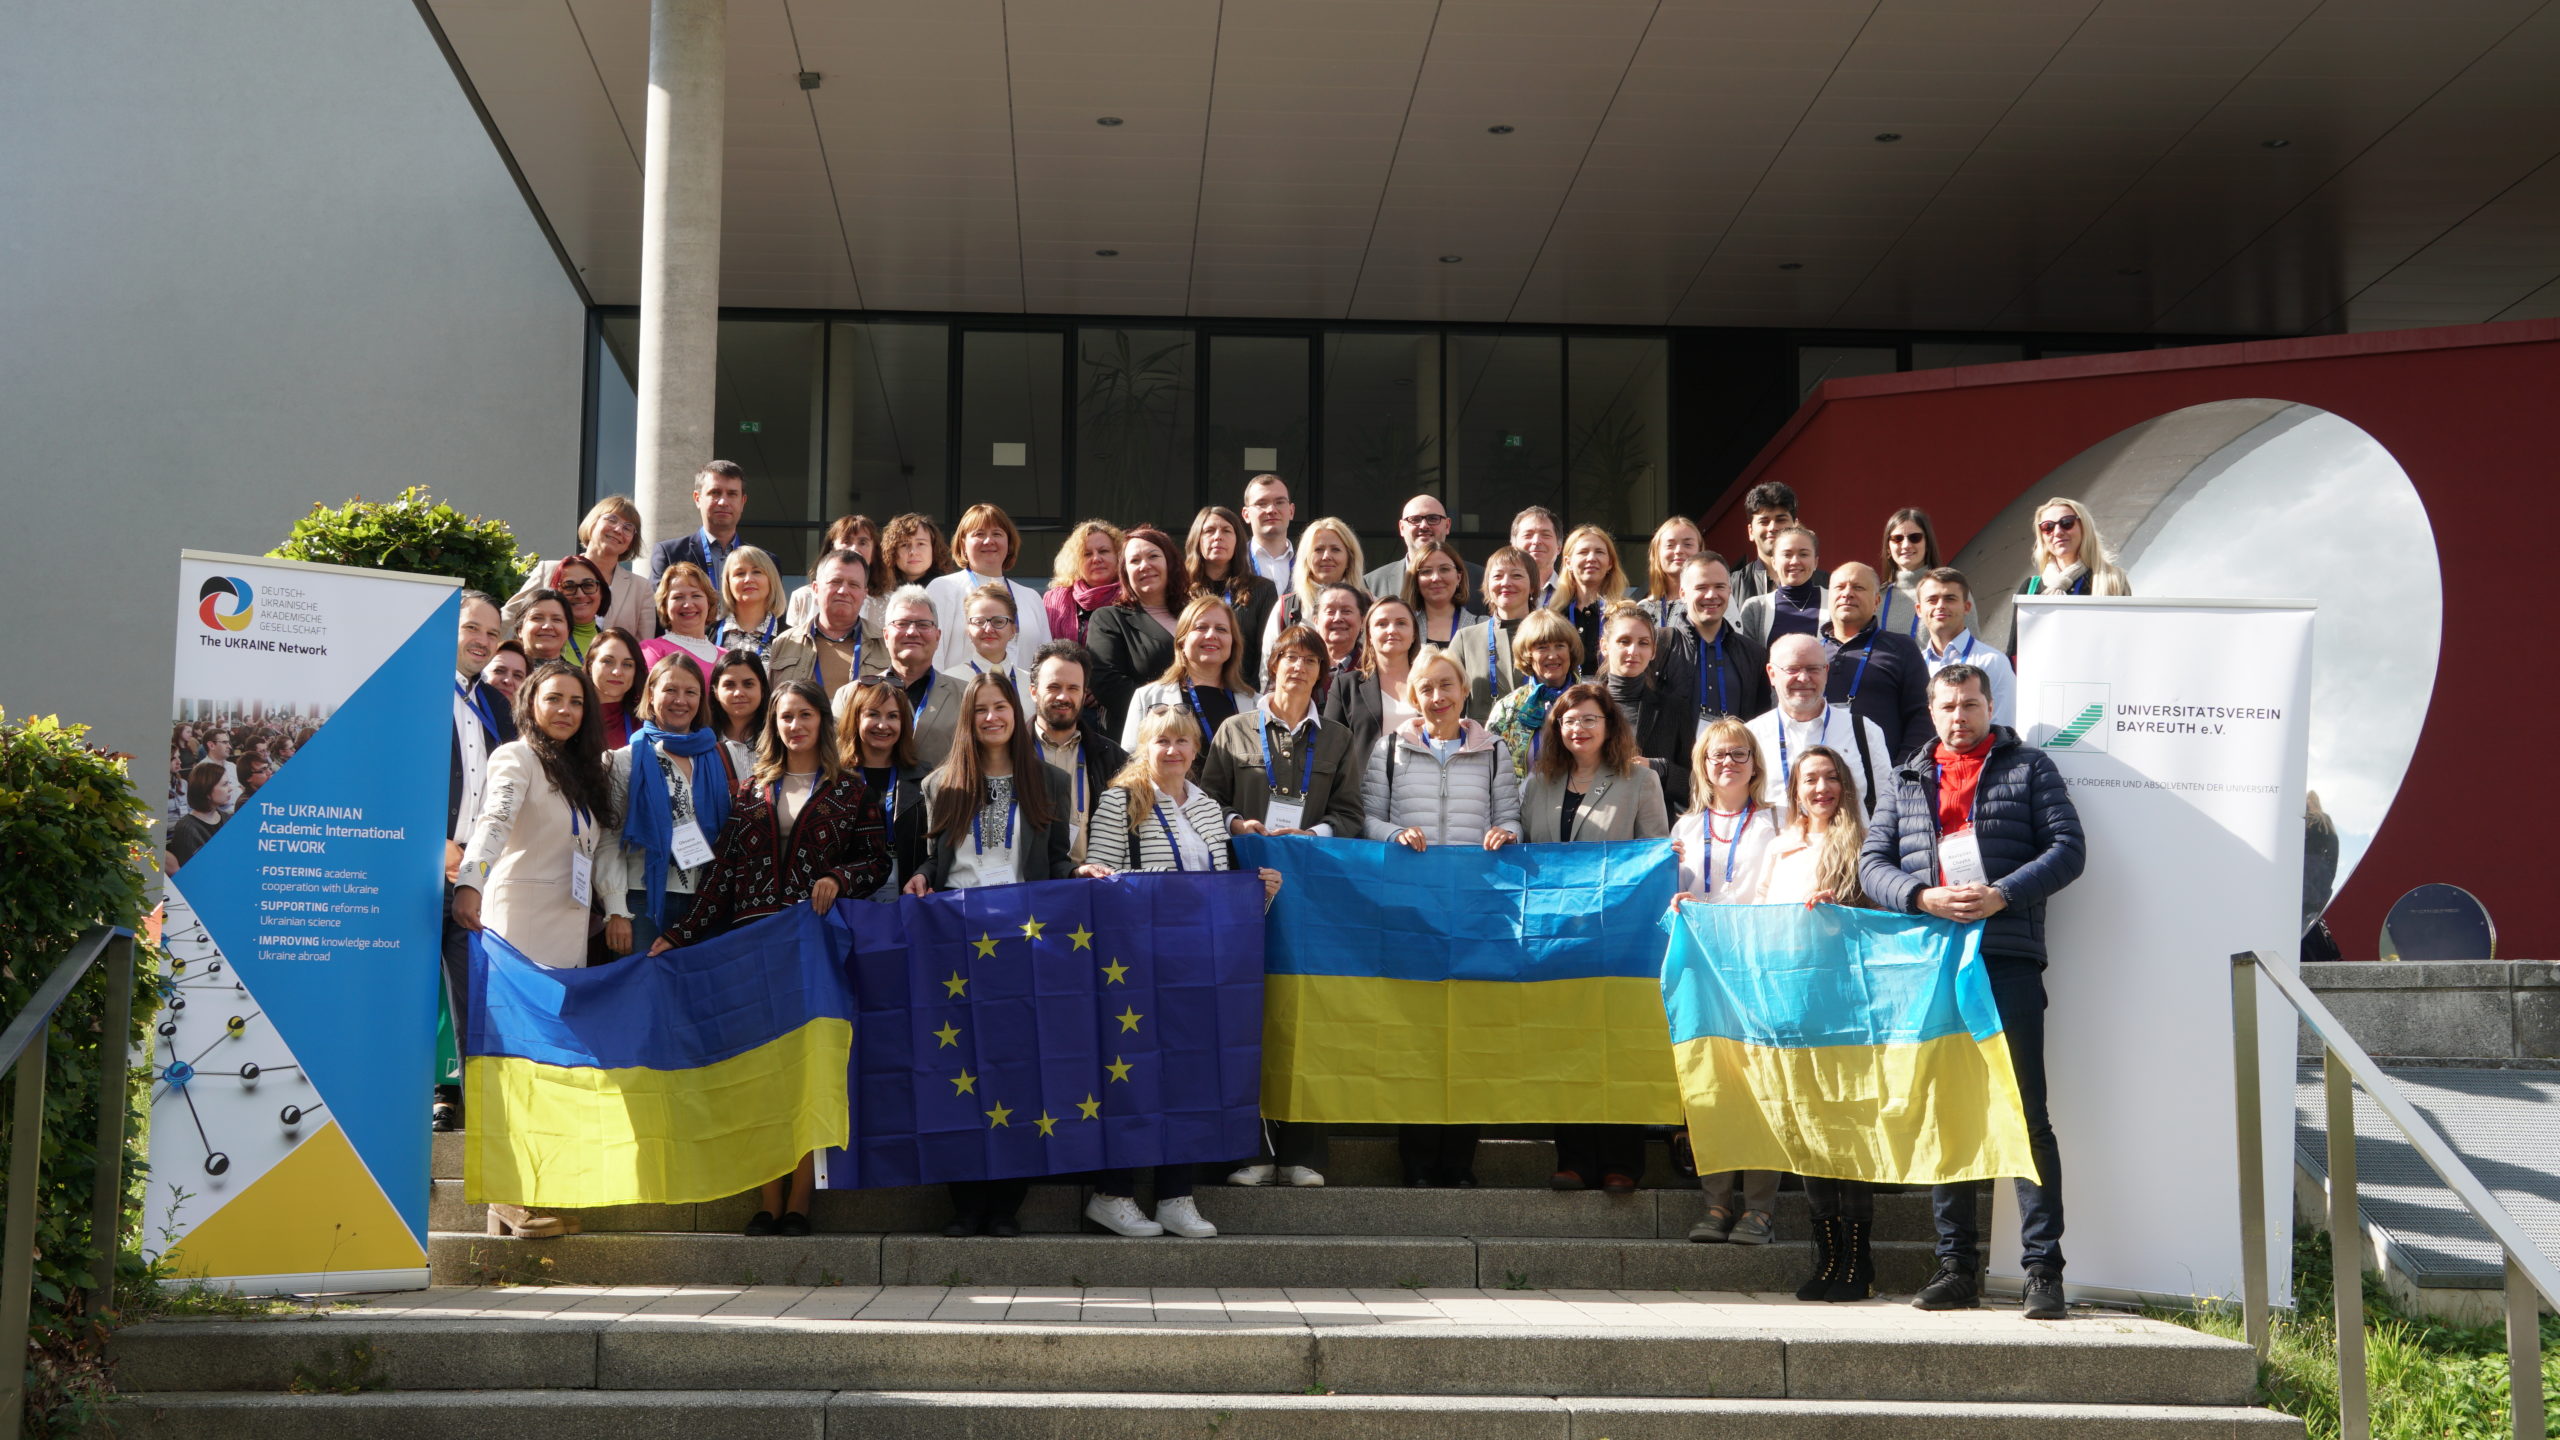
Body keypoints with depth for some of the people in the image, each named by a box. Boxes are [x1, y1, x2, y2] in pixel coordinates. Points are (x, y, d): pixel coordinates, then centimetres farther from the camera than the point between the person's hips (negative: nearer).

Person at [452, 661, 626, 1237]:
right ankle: (516, 1201, -8)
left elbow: (605, 844, 20)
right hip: (520, 926, -7)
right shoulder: (516, 758, -3)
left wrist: (617, 907, 7)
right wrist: (468, 882, -36)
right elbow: (494, 821, -21)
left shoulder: (582, 770, 21)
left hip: (569, 931, 7)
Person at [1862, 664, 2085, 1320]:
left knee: (2026, 1115, -6)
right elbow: (1873, 862, 12)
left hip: (2007, 960, -3)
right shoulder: (1904, 781, 20)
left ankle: (2044, 1269, -6)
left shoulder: (2028, 768, 11)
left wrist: (2002, 895, -13)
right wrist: (1923, 896, -9)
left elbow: (2067, 848, 2)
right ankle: (1956, 1266, 10)